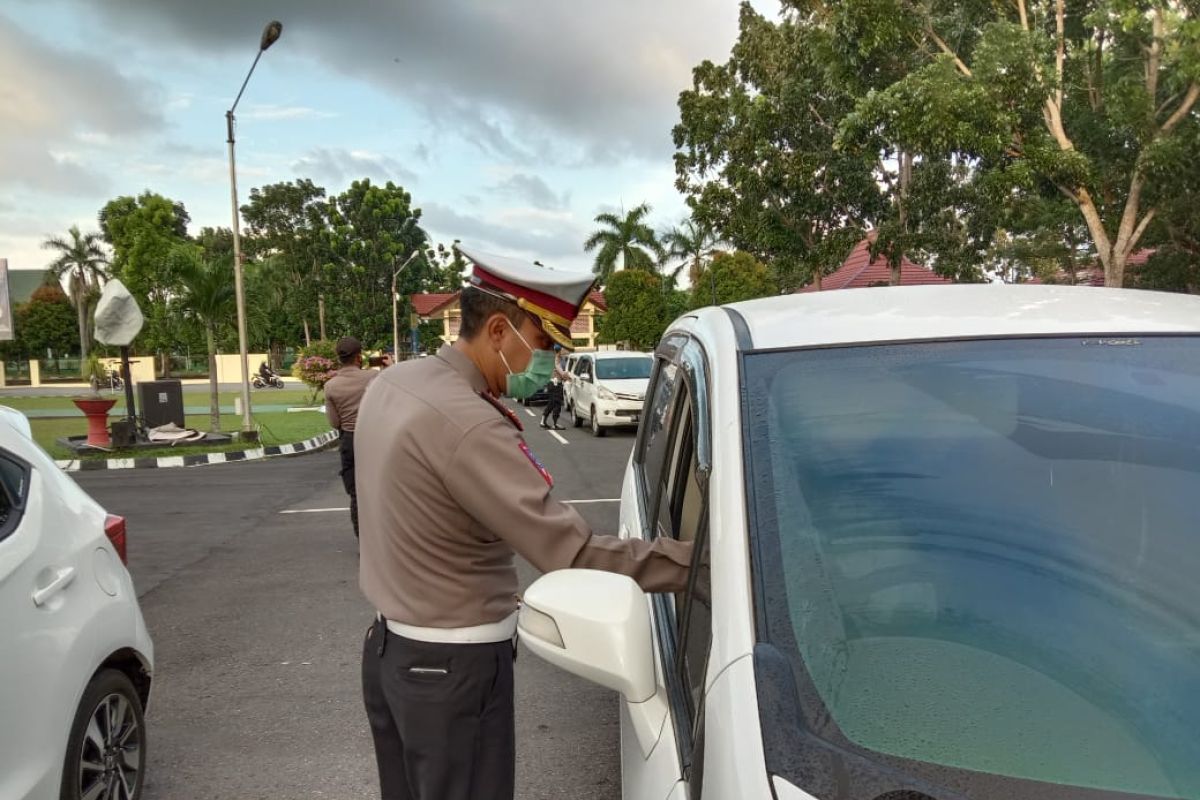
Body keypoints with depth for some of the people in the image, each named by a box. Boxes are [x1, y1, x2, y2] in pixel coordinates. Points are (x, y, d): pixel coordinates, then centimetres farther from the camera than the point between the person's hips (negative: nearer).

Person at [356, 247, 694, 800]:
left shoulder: (394, 383, 1)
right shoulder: (467, 423, -28)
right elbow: (573, 554, -32)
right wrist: (702, 560, -29)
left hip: (388, 646, 9)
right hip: (451, 667, -9)